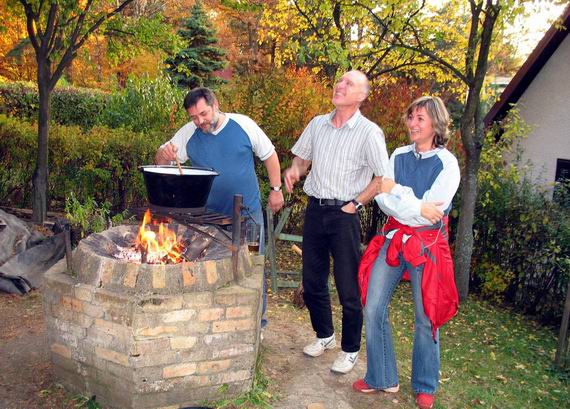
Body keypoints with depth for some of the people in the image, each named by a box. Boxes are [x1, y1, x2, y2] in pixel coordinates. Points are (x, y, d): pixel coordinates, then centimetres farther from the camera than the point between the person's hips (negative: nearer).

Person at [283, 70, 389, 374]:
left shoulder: (369, 132, -9)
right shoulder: (317, 124, 7)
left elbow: (383, 178, -8)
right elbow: (302, 157, 18)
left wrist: (356, 204, -11)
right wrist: (294, 169, -5)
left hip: (344, 215, -5)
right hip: (315, 209, 6)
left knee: (349, 289, 3)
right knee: (312, 282, 15)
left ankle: (350, 349, 22)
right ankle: (324, 335, 37)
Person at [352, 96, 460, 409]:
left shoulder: (447, 164, -8)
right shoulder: (399, 156, 5)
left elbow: (432, 212, -17)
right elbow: (383, 200, -5)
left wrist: (395, 190, -10)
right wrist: (418, 209, -20)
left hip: (427, 245, -4)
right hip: (392, 239, 4)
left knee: (426, 318, 7)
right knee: (373, 310, 4)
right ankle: (382, 378, 22)